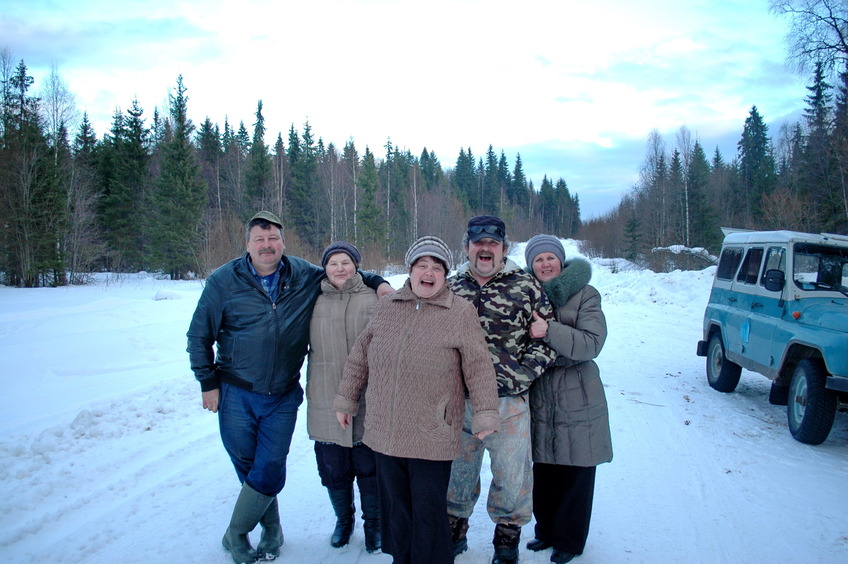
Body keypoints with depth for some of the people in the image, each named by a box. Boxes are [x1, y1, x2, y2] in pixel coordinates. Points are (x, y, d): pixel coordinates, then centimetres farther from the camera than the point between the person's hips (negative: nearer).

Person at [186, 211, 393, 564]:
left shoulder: (305, 276, -1)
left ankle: (236, 535, 25)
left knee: (270, 471, 1)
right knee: (247, 466, 10)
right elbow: (199, 336, 2)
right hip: (236, 395, 0)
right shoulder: (225, 280, -4)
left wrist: (377, 282, -3)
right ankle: (272, 531, 33)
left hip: (283, 397, 1)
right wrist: (208, 382, -1)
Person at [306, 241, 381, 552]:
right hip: (326, 403, 2)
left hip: (367, 401, -2)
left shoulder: (373, 299, -2)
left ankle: (373, 523, 30)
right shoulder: (315, 302, 4)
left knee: (369, 468, 8)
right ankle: (343, 520, 37)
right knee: (333, 469, 13)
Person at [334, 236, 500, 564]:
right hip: (384, 434, 4)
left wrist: (485, 415, -8)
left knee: (429, 514, 5)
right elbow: (360, 357, 14)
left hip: (432, 438, -4)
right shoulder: (386, 307, 7)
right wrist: (346, 399, 17)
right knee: (395, 509, 18)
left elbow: (479, 368, -6)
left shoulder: (461, 313, -5)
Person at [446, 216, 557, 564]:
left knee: (511, 474, 8)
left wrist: (517, 377, -12)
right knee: (456, 471, 17)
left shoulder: (526, 287, -2)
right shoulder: (450, 288, 7)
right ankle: (454, 529, 39)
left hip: (509, 403, -2)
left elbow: (546, 340, -3)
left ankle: (507, 536, 32)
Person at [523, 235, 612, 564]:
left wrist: (550, 331, -28)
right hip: (538, 397, 4)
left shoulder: (584, 295, -7)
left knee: (574, 474, 7)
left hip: (577, 398, -3)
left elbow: (591, 343, -19)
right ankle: (546, 530, 33)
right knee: (543, 471, 13)